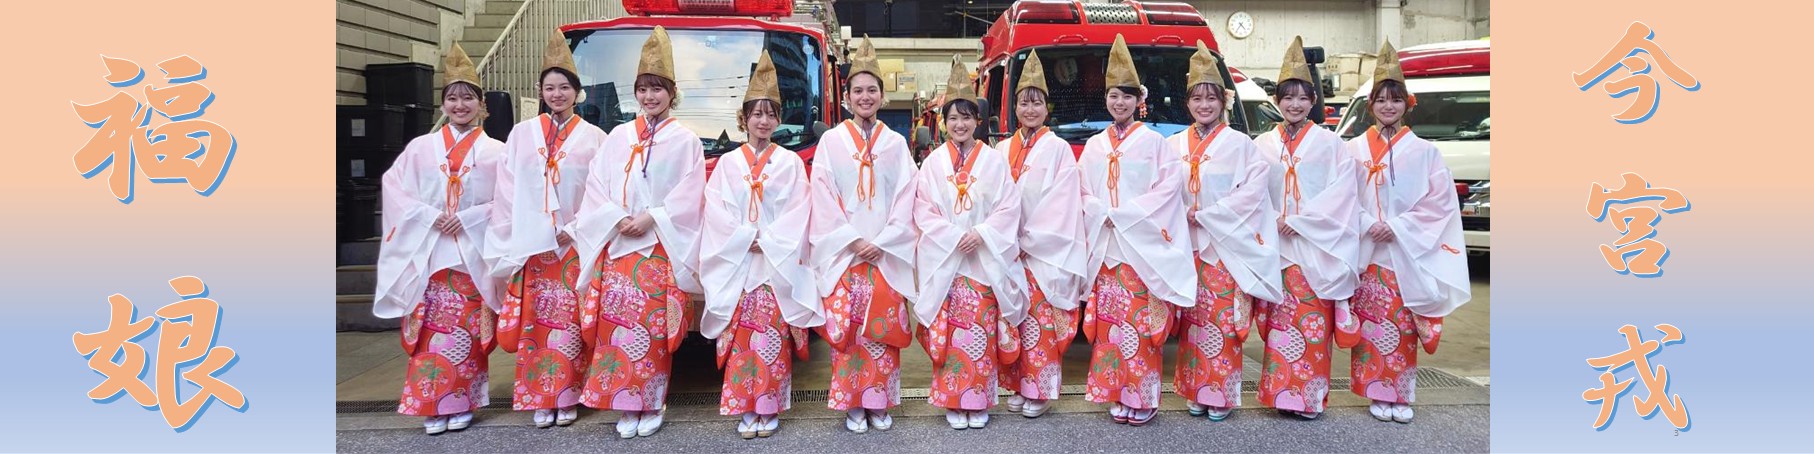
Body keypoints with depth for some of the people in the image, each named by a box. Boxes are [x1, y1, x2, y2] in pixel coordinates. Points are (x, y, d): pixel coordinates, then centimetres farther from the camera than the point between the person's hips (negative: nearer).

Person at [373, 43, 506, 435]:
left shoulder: (495, 151, 4)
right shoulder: (421, 147, 9)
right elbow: (394, 188, 3)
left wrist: (468, 218, -13)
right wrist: (430, 216, -11)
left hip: (474, 252, -1)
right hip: (428, 251, 1)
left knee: (466, 329, 1)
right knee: (430, 328, 0)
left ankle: (462, 402, 10)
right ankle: (434, 405, 8)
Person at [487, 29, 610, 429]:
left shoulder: (593, 137, 4)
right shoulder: (522, 134, 8)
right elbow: (509, 190, 6)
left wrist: (574, 230, -8)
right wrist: (524, 236, -3)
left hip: (576, 244, -1)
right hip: (530, 244, 2)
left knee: (570, 321, 0)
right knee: (535, 322, 2)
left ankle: (567, 397, 9)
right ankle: (541, 399, 10)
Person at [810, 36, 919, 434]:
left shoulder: (896, 143, 8)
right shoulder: (831, 141, 3)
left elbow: (905, 200, 3)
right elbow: (823, 200, -2)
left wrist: (881, 243, -9)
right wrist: (853, 241, -11)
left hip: (887, 254, 1)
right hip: (843, 253, -1)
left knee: (883, 328, 1)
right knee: (846, 329, -2)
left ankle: (879, 402, 12)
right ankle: (852, 404, 9)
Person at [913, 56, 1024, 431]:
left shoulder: (994, 160, 5)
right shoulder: (934, 161, 5)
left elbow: (1009, 207, 0)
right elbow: (924, 210, 0)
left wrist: (981, 234, -13)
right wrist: (953, 237, -12)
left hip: (985, 259, 0)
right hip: (943, 259, 0)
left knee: (982, 328, 0)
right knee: (949, 331, 0)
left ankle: (978, 401, 12)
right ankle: (953, 402, 11)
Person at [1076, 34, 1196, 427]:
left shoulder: (1154, 142, 1)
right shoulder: (1095, 145, 13)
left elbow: (1169, 188, -7)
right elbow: (1083, 193, 12)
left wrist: (1125, 214, -13)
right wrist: (1103, 214, -8)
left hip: (1144, 246, -4)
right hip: (1106, 246, 4)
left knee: (1142, 322, -4)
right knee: (1110, 322, 4)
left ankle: (1143, 397, 4)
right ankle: (1118, 394, 13)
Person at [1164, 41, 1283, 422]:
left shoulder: (1240, 144, 0)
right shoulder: (1174, 145, 9)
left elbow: (1253, 191, -8)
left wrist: (1205, 215, -13)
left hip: (1226, 246, -3)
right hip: (1186, 246, 3)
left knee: (1223, 320, -2)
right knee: (1192, 320, 6)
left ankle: (1222, 394, 7)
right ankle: (1195, 391, 15)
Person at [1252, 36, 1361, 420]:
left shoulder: (1329, 143, 2)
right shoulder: (1263, 145, 9)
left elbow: (1340, 194, -5)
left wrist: (1298, 221, -12)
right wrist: (1270, 223, -8)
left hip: (1316, 246, -2)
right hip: (1276, 246, 2)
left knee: (1313, 320, -3)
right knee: (1280, 319, 2)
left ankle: (1310, 394, 5)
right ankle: (1281, 391, 10)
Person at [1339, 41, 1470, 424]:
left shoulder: (1424, 151, 2)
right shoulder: (1355, 149, 4)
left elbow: (1440, 202, -2)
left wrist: (1398, 227, -12)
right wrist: (1368, 225, -14)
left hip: (1409, 253, 0)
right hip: (1366, 251, 1)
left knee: (1403, 324, 2)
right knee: (1371, 322, 1)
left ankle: (1401, 395, 13)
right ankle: (1377, 393, 12)